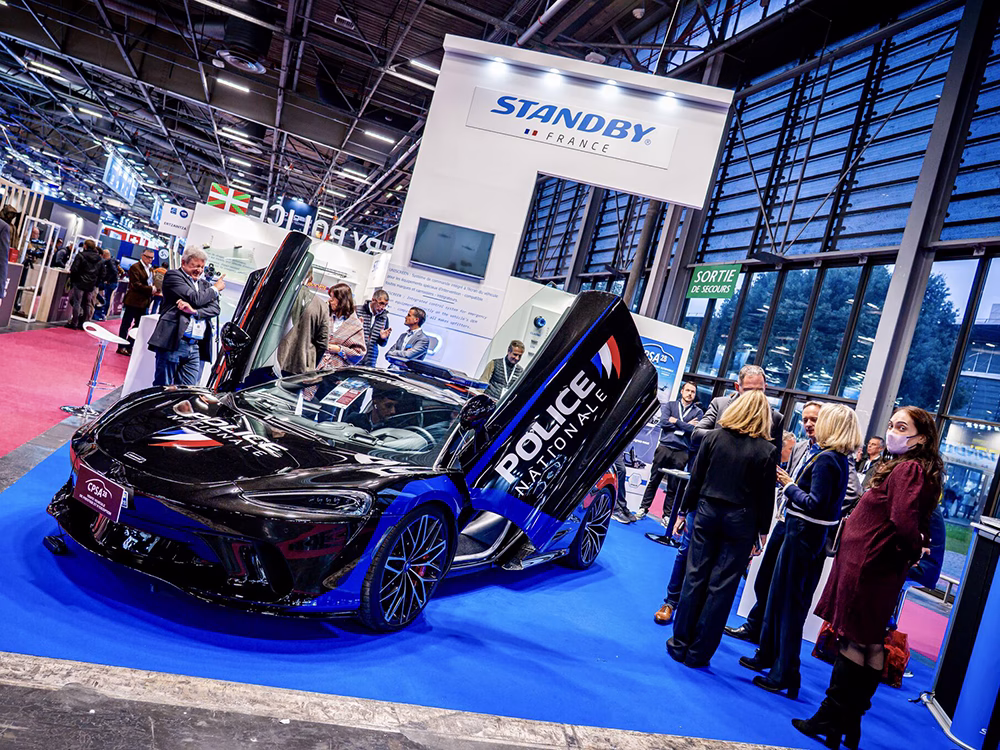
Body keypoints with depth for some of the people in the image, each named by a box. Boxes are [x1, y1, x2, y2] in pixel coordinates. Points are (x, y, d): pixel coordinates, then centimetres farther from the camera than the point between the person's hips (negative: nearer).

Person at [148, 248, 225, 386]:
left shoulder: (204, 284, 21)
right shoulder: (173, 275, 3)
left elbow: (215, 308, 5)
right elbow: (195, 299, -9)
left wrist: (194, 311, -13)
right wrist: (215, 288, 6)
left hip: (196, 348, 5)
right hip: (174, 343, -5)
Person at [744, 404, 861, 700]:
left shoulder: (826, 459, -19)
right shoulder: (840, 460, 8)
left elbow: (815, 505, -24)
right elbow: (825, 500, 12)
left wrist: (789, 486, -13)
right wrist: (792, 484, 6)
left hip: (802, 536, -9)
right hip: (810, 535, 9)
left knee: (789, 602, 0)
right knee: (780, 595, 19)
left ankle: (784, 675, 10)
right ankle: (768, 656, 33)